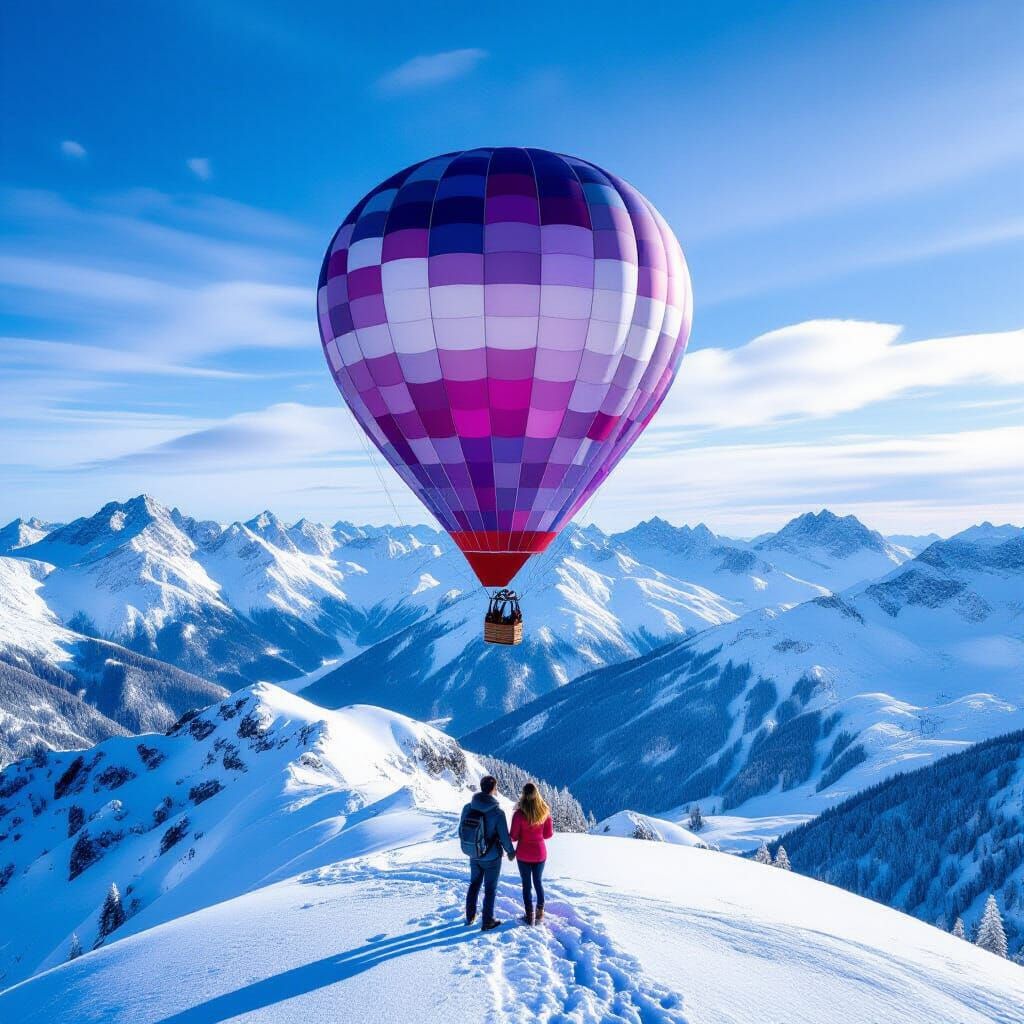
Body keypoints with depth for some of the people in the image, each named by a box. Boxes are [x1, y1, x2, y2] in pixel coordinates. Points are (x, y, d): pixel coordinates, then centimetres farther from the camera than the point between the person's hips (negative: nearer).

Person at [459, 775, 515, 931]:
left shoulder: (468, 808, -11)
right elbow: (504, 836, -16)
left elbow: (461, 831, 0)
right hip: (492, 857, -4)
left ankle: (470, 916, 36)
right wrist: (511, 852, 3)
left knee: (474, 885, 24)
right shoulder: (497, 811, -24)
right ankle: (487, 922, 21)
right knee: (490, 889, 12)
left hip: (474, 855, 4)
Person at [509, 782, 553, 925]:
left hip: (523, 855, -3)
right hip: (540, 853, 3)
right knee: (538, 882, 21)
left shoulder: (519, 814, -21)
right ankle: (540, 913, 27)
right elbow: (548, 834, -1)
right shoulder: (545, 812, -11)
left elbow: (514, 837, -13)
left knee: (526, 884, 12)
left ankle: (529, 916, 18)